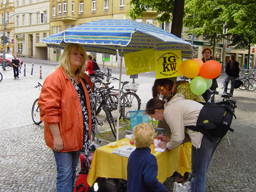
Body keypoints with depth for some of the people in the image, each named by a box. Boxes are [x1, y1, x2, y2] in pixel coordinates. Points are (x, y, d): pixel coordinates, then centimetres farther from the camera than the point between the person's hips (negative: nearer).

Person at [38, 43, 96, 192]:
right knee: (65, 174, -1)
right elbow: (49, 110, -19)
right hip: (62, 137, -8)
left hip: (78, 135, 8)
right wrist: (56, 137, -20)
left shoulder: (84, 78, 11)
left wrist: (88, 131, 20)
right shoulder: (55, 78, -14)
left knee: (72, 171, 20)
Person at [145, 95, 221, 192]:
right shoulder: (174, 105, 19)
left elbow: (178, 137, -10)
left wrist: (167, 146, 7)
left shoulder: (169, 111, -12)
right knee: (202, 168, 21)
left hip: (206, 133, -10)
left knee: (198, 172, 1)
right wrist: (169, 140, 23)